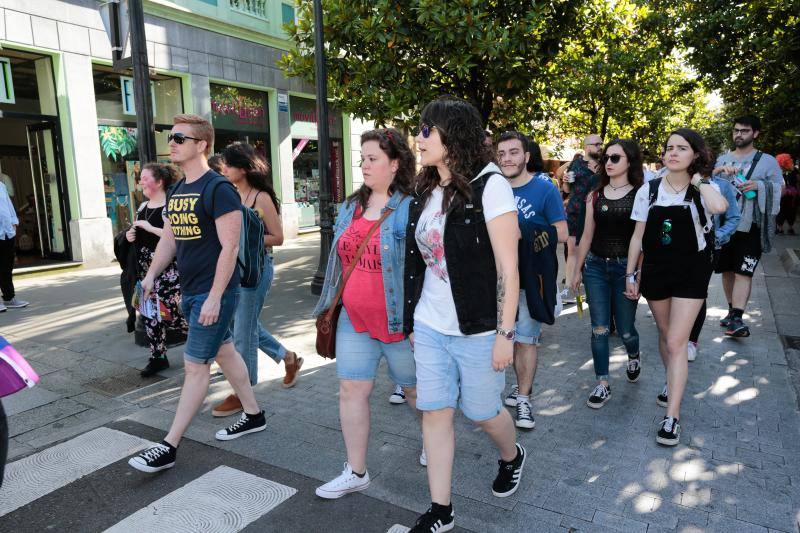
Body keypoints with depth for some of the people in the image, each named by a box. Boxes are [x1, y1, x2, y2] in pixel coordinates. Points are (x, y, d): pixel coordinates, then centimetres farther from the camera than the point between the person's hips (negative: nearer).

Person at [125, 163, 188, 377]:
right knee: (149, 312, 10)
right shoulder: (142, 206, 14)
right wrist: (130, 235, 7)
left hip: (167, 269, -8)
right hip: (145, 268, 8)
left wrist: (151, 228, -24)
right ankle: (157, 357, 21)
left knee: (171, 312, -8)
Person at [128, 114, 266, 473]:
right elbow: (169, 239, 18)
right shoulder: (176, 191, 12)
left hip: (214, 292, -9)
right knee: (224, 351, 17)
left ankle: (169, 447, 7)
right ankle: (253, 415, 33)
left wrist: (215, 297, -22)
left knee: (195, 365, -2)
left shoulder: (218, 189, -15)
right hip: (190, 291, 9)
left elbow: (229, 247, -19)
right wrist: (151, 276, 6)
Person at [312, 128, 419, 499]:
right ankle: (355, 472, 20)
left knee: (414, 387, 14)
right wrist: (331, 305, 17)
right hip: (354, 319, 6)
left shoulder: (409, 209, -14)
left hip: (397, 321, -6)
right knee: (351, 390, 6)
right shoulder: (350, 208, 7)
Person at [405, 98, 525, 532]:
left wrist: (505, 334, -16)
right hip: (428, 327, 6)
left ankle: (512, 457, 45)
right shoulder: (425, 192, 7)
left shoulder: (488, 186, -12)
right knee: (434, 412, 8)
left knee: (481, 411, 12)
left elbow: (508, 269, -14)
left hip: (476, 329, -5)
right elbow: (419, 261, 11)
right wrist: (412, 320, 13)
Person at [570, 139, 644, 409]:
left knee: (625, 330, 8)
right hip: (596, 266, 3)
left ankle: (634, 357, 43)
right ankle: (602, 384, 15)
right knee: (599, 330, 3)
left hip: (625, 267, -3)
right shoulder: (595, 196, 7)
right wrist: (577, 270, 12)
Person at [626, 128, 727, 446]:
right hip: (655, 271, 3)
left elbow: (719, 207, -32)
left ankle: (672, 416, -1)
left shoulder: (704, 189, -6)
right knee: (665, 334, 18)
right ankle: (673, 383, 43)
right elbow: (638, 236, 4)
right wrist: (631, 275, 3)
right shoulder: (649, 190, 0)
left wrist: (697, 181, -17)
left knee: (676, 343, -7)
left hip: (690, 273, -3)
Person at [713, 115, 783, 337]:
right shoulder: (722, 159, 13)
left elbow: (777, 188, 1)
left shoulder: (767, 161, 4)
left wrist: (759, 186, -18)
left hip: (750, 226, -4)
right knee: (727, 270, 11)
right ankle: (732, 310, 25)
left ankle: (737, 318, -16)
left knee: (743, 272, -11)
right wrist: (718, 172, -18)